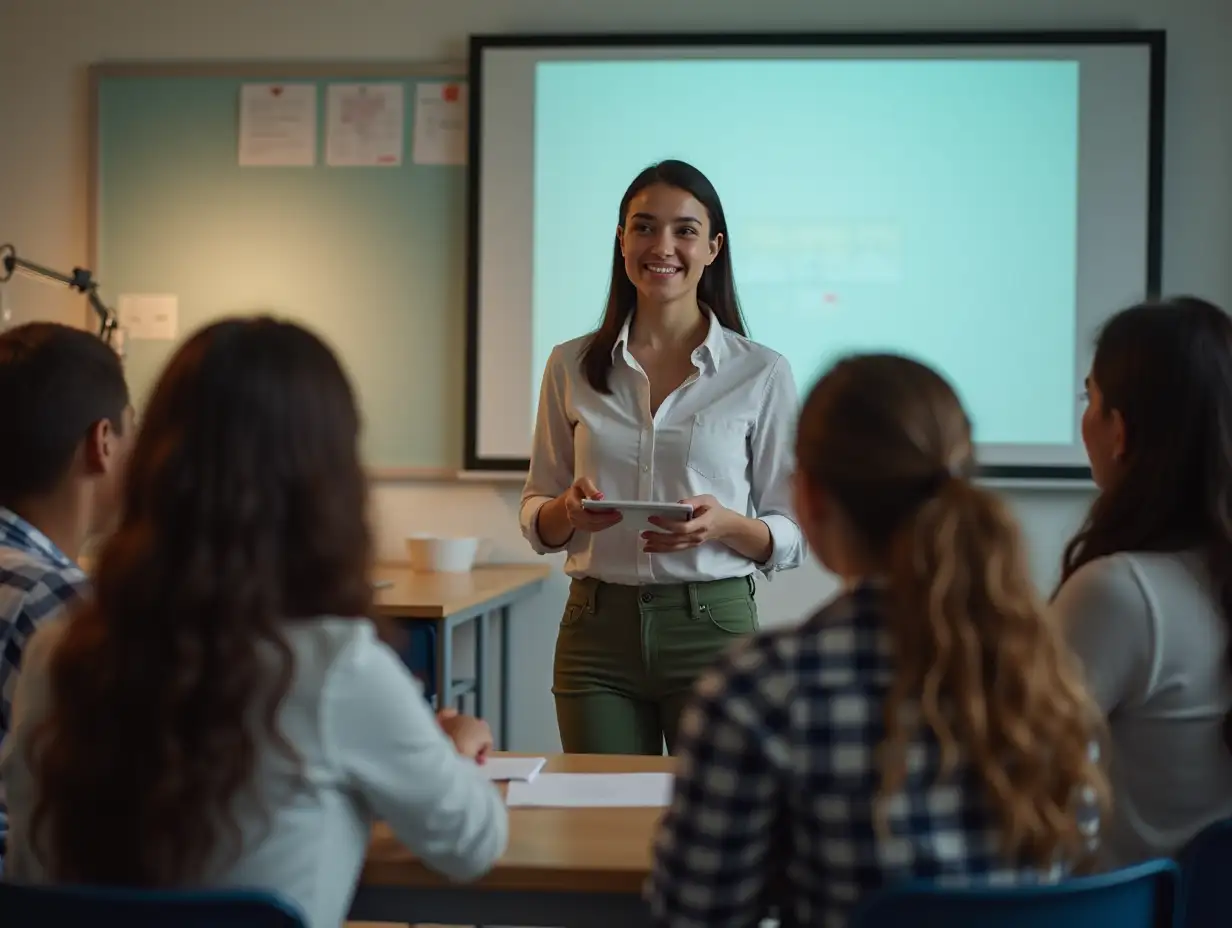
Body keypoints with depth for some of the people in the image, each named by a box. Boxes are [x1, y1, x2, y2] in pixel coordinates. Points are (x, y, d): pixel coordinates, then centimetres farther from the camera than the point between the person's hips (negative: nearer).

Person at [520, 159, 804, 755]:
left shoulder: (761, 373, 0)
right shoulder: (571, 366, 7)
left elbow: (789, 537, 4)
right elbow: (536, 520, 12)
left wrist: (726, 524, -16)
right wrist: (569, 511, -10)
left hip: (714, 626, -1)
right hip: (597, 630, 2)